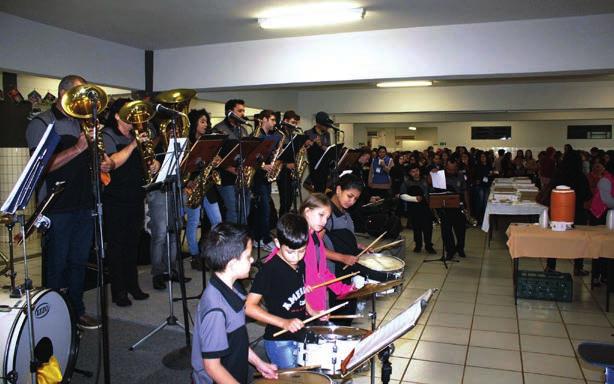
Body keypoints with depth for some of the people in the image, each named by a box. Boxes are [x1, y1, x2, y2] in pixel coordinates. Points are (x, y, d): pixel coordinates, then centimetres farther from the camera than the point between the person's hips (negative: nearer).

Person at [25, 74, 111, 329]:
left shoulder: (83, 123, 15)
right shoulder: (41, 124, -5)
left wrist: (103, 164, 1)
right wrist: (77, 148, -24)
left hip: (84, 205, 6)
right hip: (57, 207, -6)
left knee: (79, 262, 14)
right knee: (55, 265, 4)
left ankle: (77, 311, 27)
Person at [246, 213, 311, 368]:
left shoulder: (301, 264, 2)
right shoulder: (269, 270, -20)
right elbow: (249, 307, -22)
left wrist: (312, 312, 2)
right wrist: (284, 323, -27)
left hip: (302, 336, 7)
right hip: (279, 340, -7)